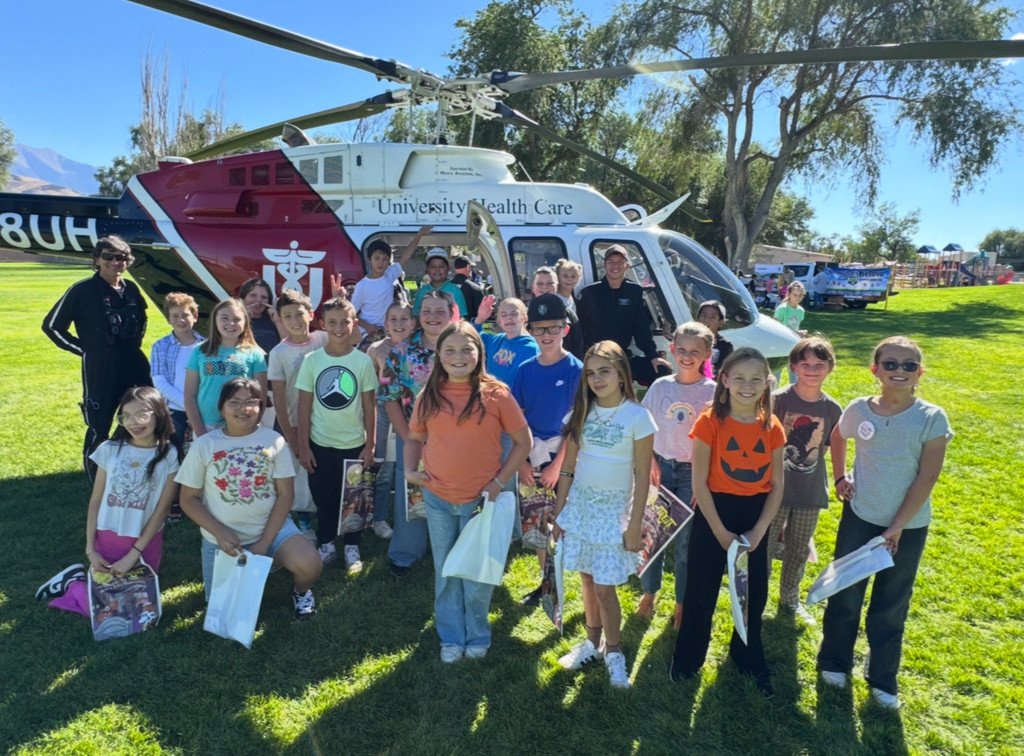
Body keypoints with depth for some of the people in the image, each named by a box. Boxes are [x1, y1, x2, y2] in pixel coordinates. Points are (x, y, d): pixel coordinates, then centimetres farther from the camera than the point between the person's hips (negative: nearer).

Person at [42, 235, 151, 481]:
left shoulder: (131, 289, 6)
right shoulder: (83, 290, -9)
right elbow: (51, 325, -4)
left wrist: (135, 343, 12)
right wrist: (83, 349, -4)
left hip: (134, 363, 5)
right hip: (100, 367, -5)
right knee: (99, 427, 5)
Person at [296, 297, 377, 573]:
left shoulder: (363, 361, -6)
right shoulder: (312, 360, -4)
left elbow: (369, 406, -2)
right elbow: (304, 405, -1)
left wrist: (369, 446, -3)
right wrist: (303, 446, -2)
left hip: (354, 443, -1)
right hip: (320, 444, 1)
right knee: (323, 498, 12)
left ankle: (352, 549, 28)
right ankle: (326, 545, 31)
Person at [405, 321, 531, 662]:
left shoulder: (495, 394, -10)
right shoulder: (429, 395, 0)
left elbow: (523, 442, -4)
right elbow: (414, 438, 14)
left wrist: (500, 481, -9)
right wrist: (410, 470, -2)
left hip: (480, 500, -3)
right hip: (437, 499, 3)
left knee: (476, 575, 10)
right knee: (445, 573, 17)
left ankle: (477, 637, 34)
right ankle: (451, 638, 36)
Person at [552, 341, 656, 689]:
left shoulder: (637, 417, -12)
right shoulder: (582, 412, 0)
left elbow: (642, 476, -9)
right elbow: (568, 466, 5)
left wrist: (635, 525, -9)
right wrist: (559, 511, 5)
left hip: (613, 508, -4)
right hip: (580, 503, 4)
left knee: (605, 587, -1)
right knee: (588, 578, 13)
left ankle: (614, 651, 22)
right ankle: (592, 641, 33)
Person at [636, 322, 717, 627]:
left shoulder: (712, 392, -6)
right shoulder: (660, 386, 0)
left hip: (693, 472, -2)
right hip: (661, 467, 2)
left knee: (686, 541, 7)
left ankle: (683, 603, 25)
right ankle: (649, 592, 31)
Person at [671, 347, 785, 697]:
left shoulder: (772, 427, -4)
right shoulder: (710, 422, -15)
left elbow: (776, 485, 0)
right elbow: (699, 483, -14)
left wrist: (758, 531, -8)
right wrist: (721, 532, -14)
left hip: (755, 515, 4)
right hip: (714, 512, -3)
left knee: (754, 592, 17)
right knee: (701, 592, 9)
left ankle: (749, 658, 41)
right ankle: (688, 658, 31)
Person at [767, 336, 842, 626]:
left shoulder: (832, 408, -2)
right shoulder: (778, 400, -13)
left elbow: (830, 448, 8)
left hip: (810, 492, 3)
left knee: (799, 549, 18)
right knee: (763, 546, 5)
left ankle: (790, 599, 38)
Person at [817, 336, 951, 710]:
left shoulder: (932, 419, -13)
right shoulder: (859, 410, -7)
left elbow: (927, 476, -13)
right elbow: (837, 438, 15)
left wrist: (898, 526, -14)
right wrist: (840, 478, 4)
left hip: (908, 527, -1)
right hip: (859, 518, 1)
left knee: (891, 607, 13)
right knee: (844, 596, 13)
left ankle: (883, 679, 32)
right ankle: (834, 662, 34)